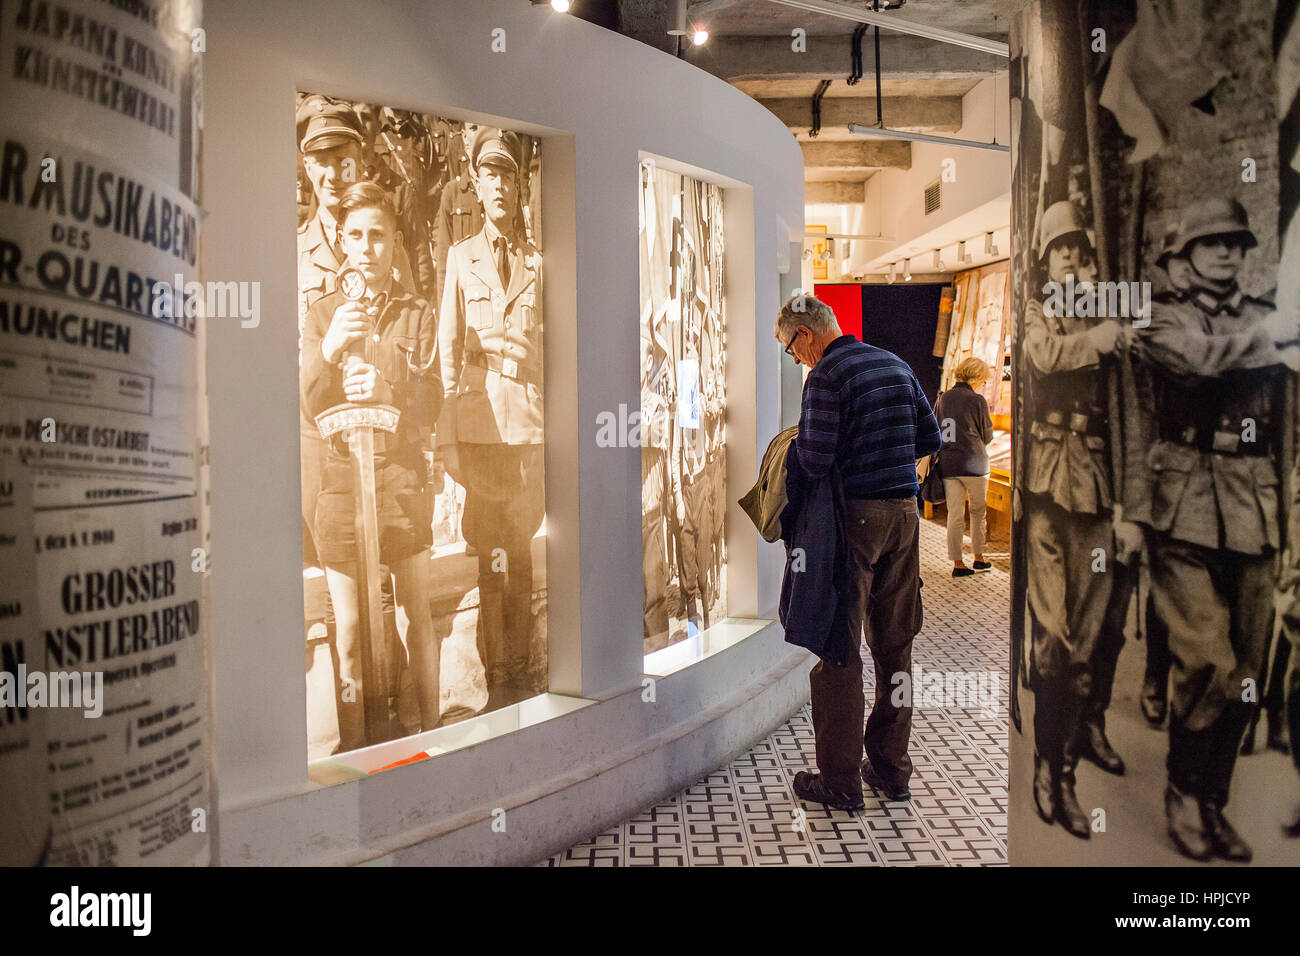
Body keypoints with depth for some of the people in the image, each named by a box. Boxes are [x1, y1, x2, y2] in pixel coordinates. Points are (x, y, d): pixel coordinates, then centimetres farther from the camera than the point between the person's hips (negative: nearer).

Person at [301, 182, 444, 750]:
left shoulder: (417, 314, 8)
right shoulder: (322, 314, 10)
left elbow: (430, 404, 3)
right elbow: (309, 403, 1)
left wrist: (383, 391, -17)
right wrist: (328, 352, -18)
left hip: (402, 474, 0)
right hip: (340, 476, 0)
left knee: (418, 617, 7)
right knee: (348, 627, 4)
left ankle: (430, 734, 20)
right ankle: (353, 747, 16)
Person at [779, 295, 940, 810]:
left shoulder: (826, 376, -11)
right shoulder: (896, 365, 12)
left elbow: (814, 463, -18)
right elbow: (930, 440, 14)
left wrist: (788, 450, 2)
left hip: (856, 516, -7)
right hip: (904, 514, 7)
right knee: (895, 646, 13)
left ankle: (840, 781, 9)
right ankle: (892, 770, 24)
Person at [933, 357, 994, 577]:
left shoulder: (943, 399, 6)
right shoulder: (977, 401, -8)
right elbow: (987, 435, 1)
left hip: (947, 465, 4)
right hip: (973, 464, -4)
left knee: (954, 514, 6)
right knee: (978, 511, 14)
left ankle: (957, 563, 7)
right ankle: (978, 557, 23)